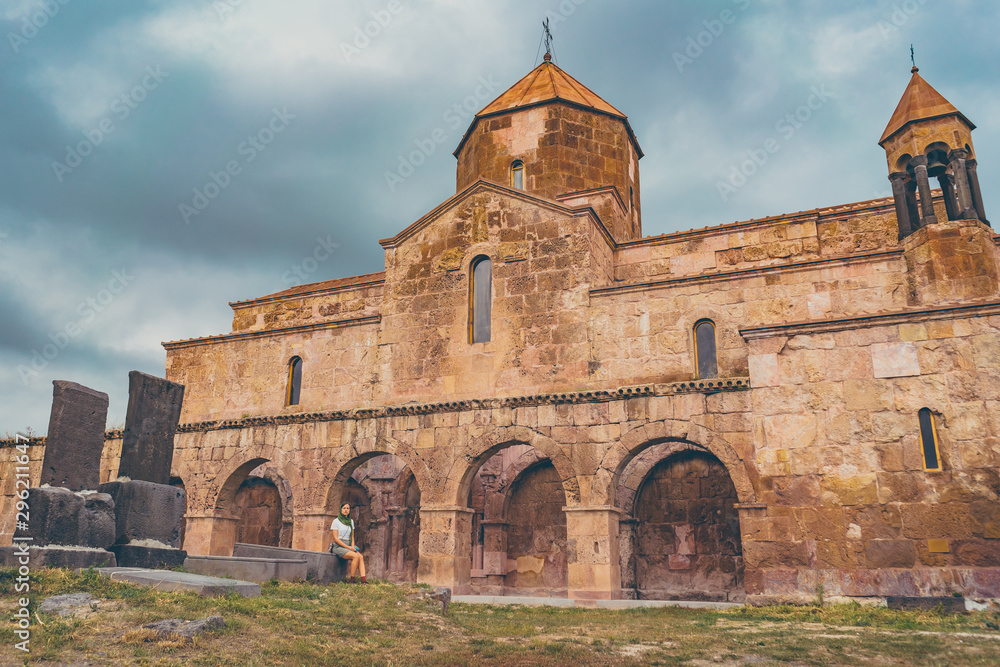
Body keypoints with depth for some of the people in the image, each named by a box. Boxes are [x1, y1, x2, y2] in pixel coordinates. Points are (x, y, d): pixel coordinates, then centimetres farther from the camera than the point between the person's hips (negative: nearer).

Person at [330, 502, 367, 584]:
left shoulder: (351, 521, 14)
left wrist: (352, 546, -3)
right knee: (356, 556, -28)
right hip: (338, 546, -5)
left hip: (348, 546, 5)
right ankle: (351, 580, -18)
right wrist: (348, 547, -15)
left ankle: (363, 579, -31)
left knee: (361, 557, -23)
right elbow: (335, 538, -9)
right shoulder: (336, 521, -3)